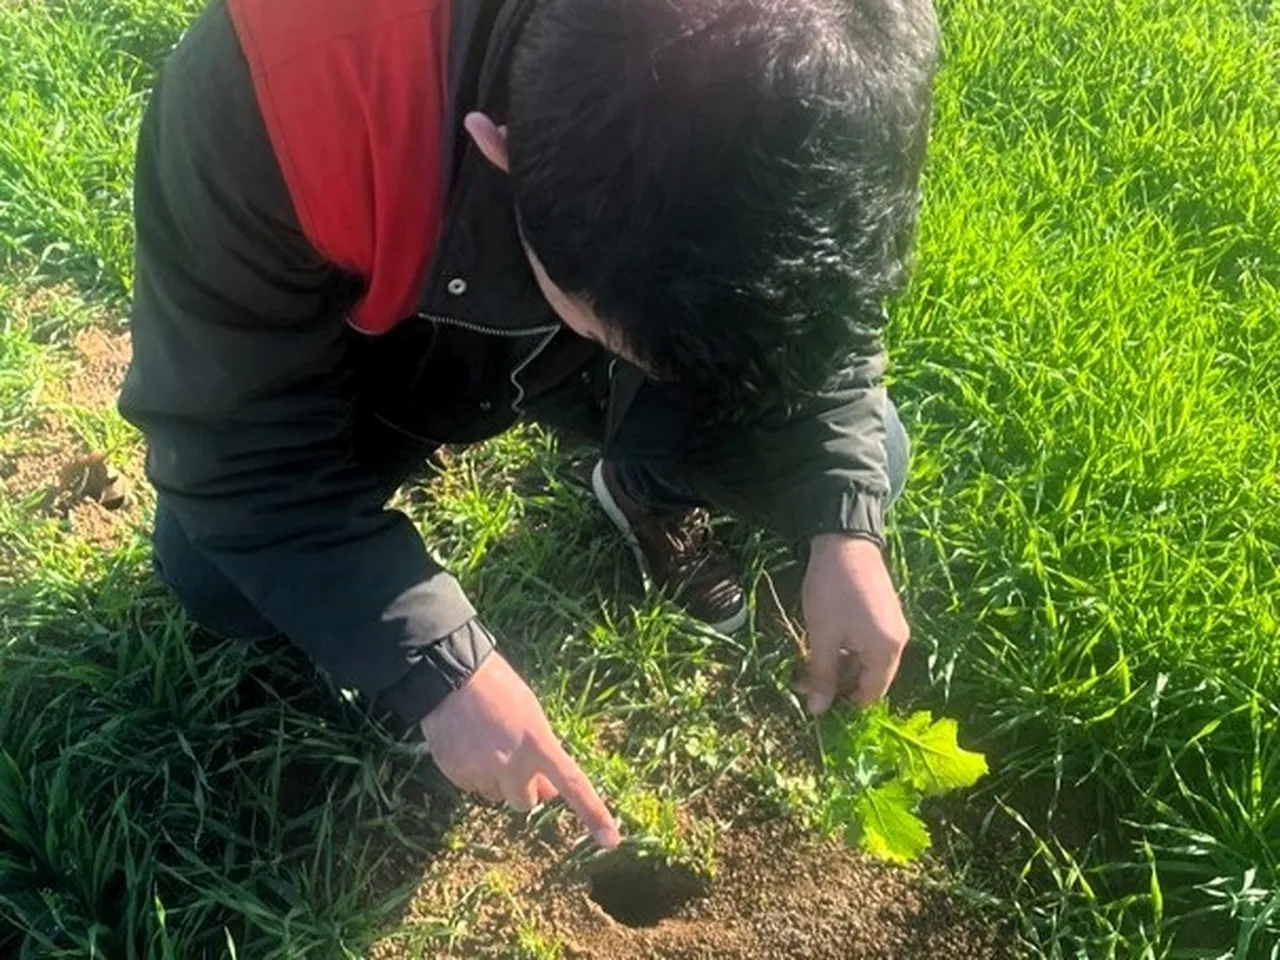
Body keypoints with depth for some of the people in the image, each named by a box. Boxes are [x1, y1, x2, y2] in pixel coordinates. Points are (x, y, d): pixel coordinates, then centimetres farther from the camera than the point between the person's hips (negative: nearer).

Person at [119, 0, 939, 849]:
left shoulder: (780, 69, -31)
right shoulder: (284, 83, -41)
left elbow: (828, 309, -12)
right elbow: (228, 433, -28)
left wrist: (843, 529, -26)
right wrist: (437, 666, -33)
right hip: (367, 347, -1)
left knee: (866, 463, -13)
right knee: (218, 585, -20)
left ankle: (648, 498, 17)